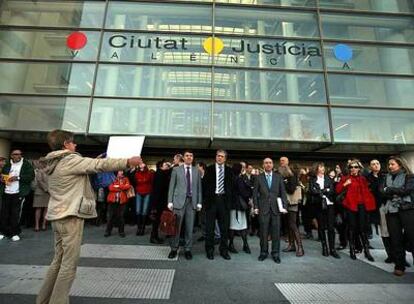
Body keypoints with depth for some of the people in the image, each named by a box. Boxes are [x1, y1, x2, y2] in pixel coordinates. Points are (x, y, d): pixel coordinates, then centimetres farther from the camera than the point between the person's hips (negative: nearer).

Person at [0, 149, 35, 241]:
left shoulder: (26, 164, 1)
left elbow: (31, 176, -7)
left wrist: (18, 178, -16)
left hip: (19, 193, -4)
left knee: (15, 214, 0)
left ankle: (15, 233, 11)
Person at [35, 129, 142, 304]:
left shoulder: (54, 162, 14)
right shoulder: (71, 160, -15)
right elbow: (100, 165, -21)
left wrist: (95, 162, 16)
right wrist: (128, 162, -19)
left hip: (57, 216, 10)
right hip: (70, 216, -10)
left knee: (59, 260, 19)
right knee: (69, 263, -1)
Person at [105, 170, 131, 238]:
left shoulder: (125, 179, 9)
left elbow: (127, 186, -8)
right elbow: (111, 188, -7)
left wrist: (117, 186, -9)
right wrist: (121, 188, -10)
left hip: (121, 200, 0)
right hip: (112, 200, 0)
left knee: (121, 216, 4)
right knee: (110, 216, 5)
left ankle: (121, 231, 15)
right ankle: (108, 231, 18)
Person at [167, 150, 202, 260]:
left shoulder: (197, 171, 9)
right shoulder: (176, 170, 5)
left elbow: (199, 187, 9)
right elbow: (171, 186, 3)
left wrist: (199, 202, 4)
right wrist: (170, 201, -3)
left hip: (192, 201, 2)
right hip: (179, 200, -1)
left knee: (190, 227, 7)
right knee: (176, 227, 4)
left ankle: (187, 249, 21)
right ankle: (174, 249, 21)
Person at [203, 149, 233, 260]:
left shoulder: (229, 170, 7)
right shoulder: (209, 169, 4)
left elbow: (231, 185, 6)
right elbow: (205, 184, 1)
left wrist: (230, 200, -2)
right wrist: (205, 198, -5)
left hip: (224, 199, 2)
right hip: (212, 199, -1)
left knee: (225, 227, 9)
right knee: (210, 227, 7)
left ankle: (224, 250, 23)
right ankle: (209, 250, 21)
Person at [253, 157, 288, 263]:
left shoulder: (278, 177, 5)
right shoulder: (259, 178, 2)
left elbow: (283, 192, 5)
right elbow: (255, 193, 3)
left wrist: (284, 206, -3)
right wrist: (256, 207, -3)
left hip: (276, 208, 1)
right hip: (263, 208, -1)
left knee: (276, 232, 6)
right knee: (263, 232, 6)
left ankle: (275, 254, 21)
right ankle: (263, 252, 23)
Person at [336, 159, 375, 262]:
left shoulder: (363, 179, 12)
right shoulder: (345, 178, 3)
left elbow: (367, 192, 13)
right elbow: (338, 190, -1)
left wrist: (370, 203, 2)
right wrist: (344, 184, -15)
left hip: (362, 206, 2)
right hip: (350, 205, -2)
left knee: (363, 228, 3)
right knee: (352, 228, 3)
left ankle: (367, 251, 12)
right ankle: (352, 250, 12)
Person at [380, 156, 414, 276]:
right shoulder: (386, 177, 15)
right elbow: (382, 191, 4)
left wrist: (389, 190, -3)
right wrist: (397, 193, -9)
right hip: (391, 210, 3)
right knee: (395, 238, 3)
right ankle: (399, 265, 12)